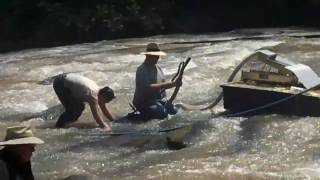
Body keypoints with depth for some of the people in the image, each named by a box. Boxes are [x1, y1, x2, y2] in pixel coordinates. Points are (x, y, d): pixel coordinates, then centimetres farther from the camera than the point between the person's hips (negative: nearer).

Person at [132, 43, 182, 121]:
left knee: (174, 111, -14)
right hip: (145, 102, -7)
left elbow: (163, 85, 14)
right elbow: (147, 88, -25)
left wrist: (174, 83, -7)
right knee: (163, 114, -28)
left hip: (160, 99, 7)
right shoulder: (142, 70, -14)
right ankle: (145, 114, -3)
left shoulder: (158, 68, 12)